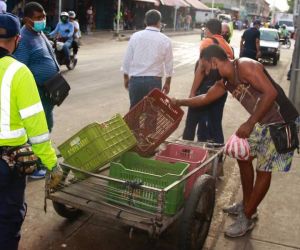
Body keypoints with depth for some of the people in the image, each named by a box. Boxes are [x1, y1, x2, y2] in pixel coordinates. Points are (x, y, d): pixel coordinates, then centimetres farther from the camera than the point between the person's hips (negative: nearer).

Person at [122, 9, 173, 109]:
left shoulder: (135, 36, 0)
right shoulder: (165, 40, -1)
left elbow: (127, 59, 3)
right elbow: (169, 64, 4)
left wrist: (126, 78, 16)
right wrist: (167, 83, 17)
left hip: (135, 80, 1)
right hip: (154, 81, -1)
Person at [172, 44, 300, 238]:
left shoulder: (245, 66, -22)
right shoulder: (226, 82, 5)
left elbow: (271, 93, -28)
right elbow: (206, 98, 20)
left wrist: (249, 124, -27)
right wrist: (179, 102, 22)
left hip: (283, 123, -9)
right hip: (264, 123, 9)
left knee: (264, 170, -2)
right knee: (243, 157, 16)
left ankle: (247, 218, 11)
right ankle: (247, 205, 32)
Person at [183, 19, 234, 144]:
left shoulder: (207, 42, -8)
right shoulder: (228, 46, 14)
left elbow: (202, 69, -16)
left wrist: (193, 91, -13)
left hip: (205, 90, -7)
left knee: (191, 124, 1)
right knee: (216, 125, 11)